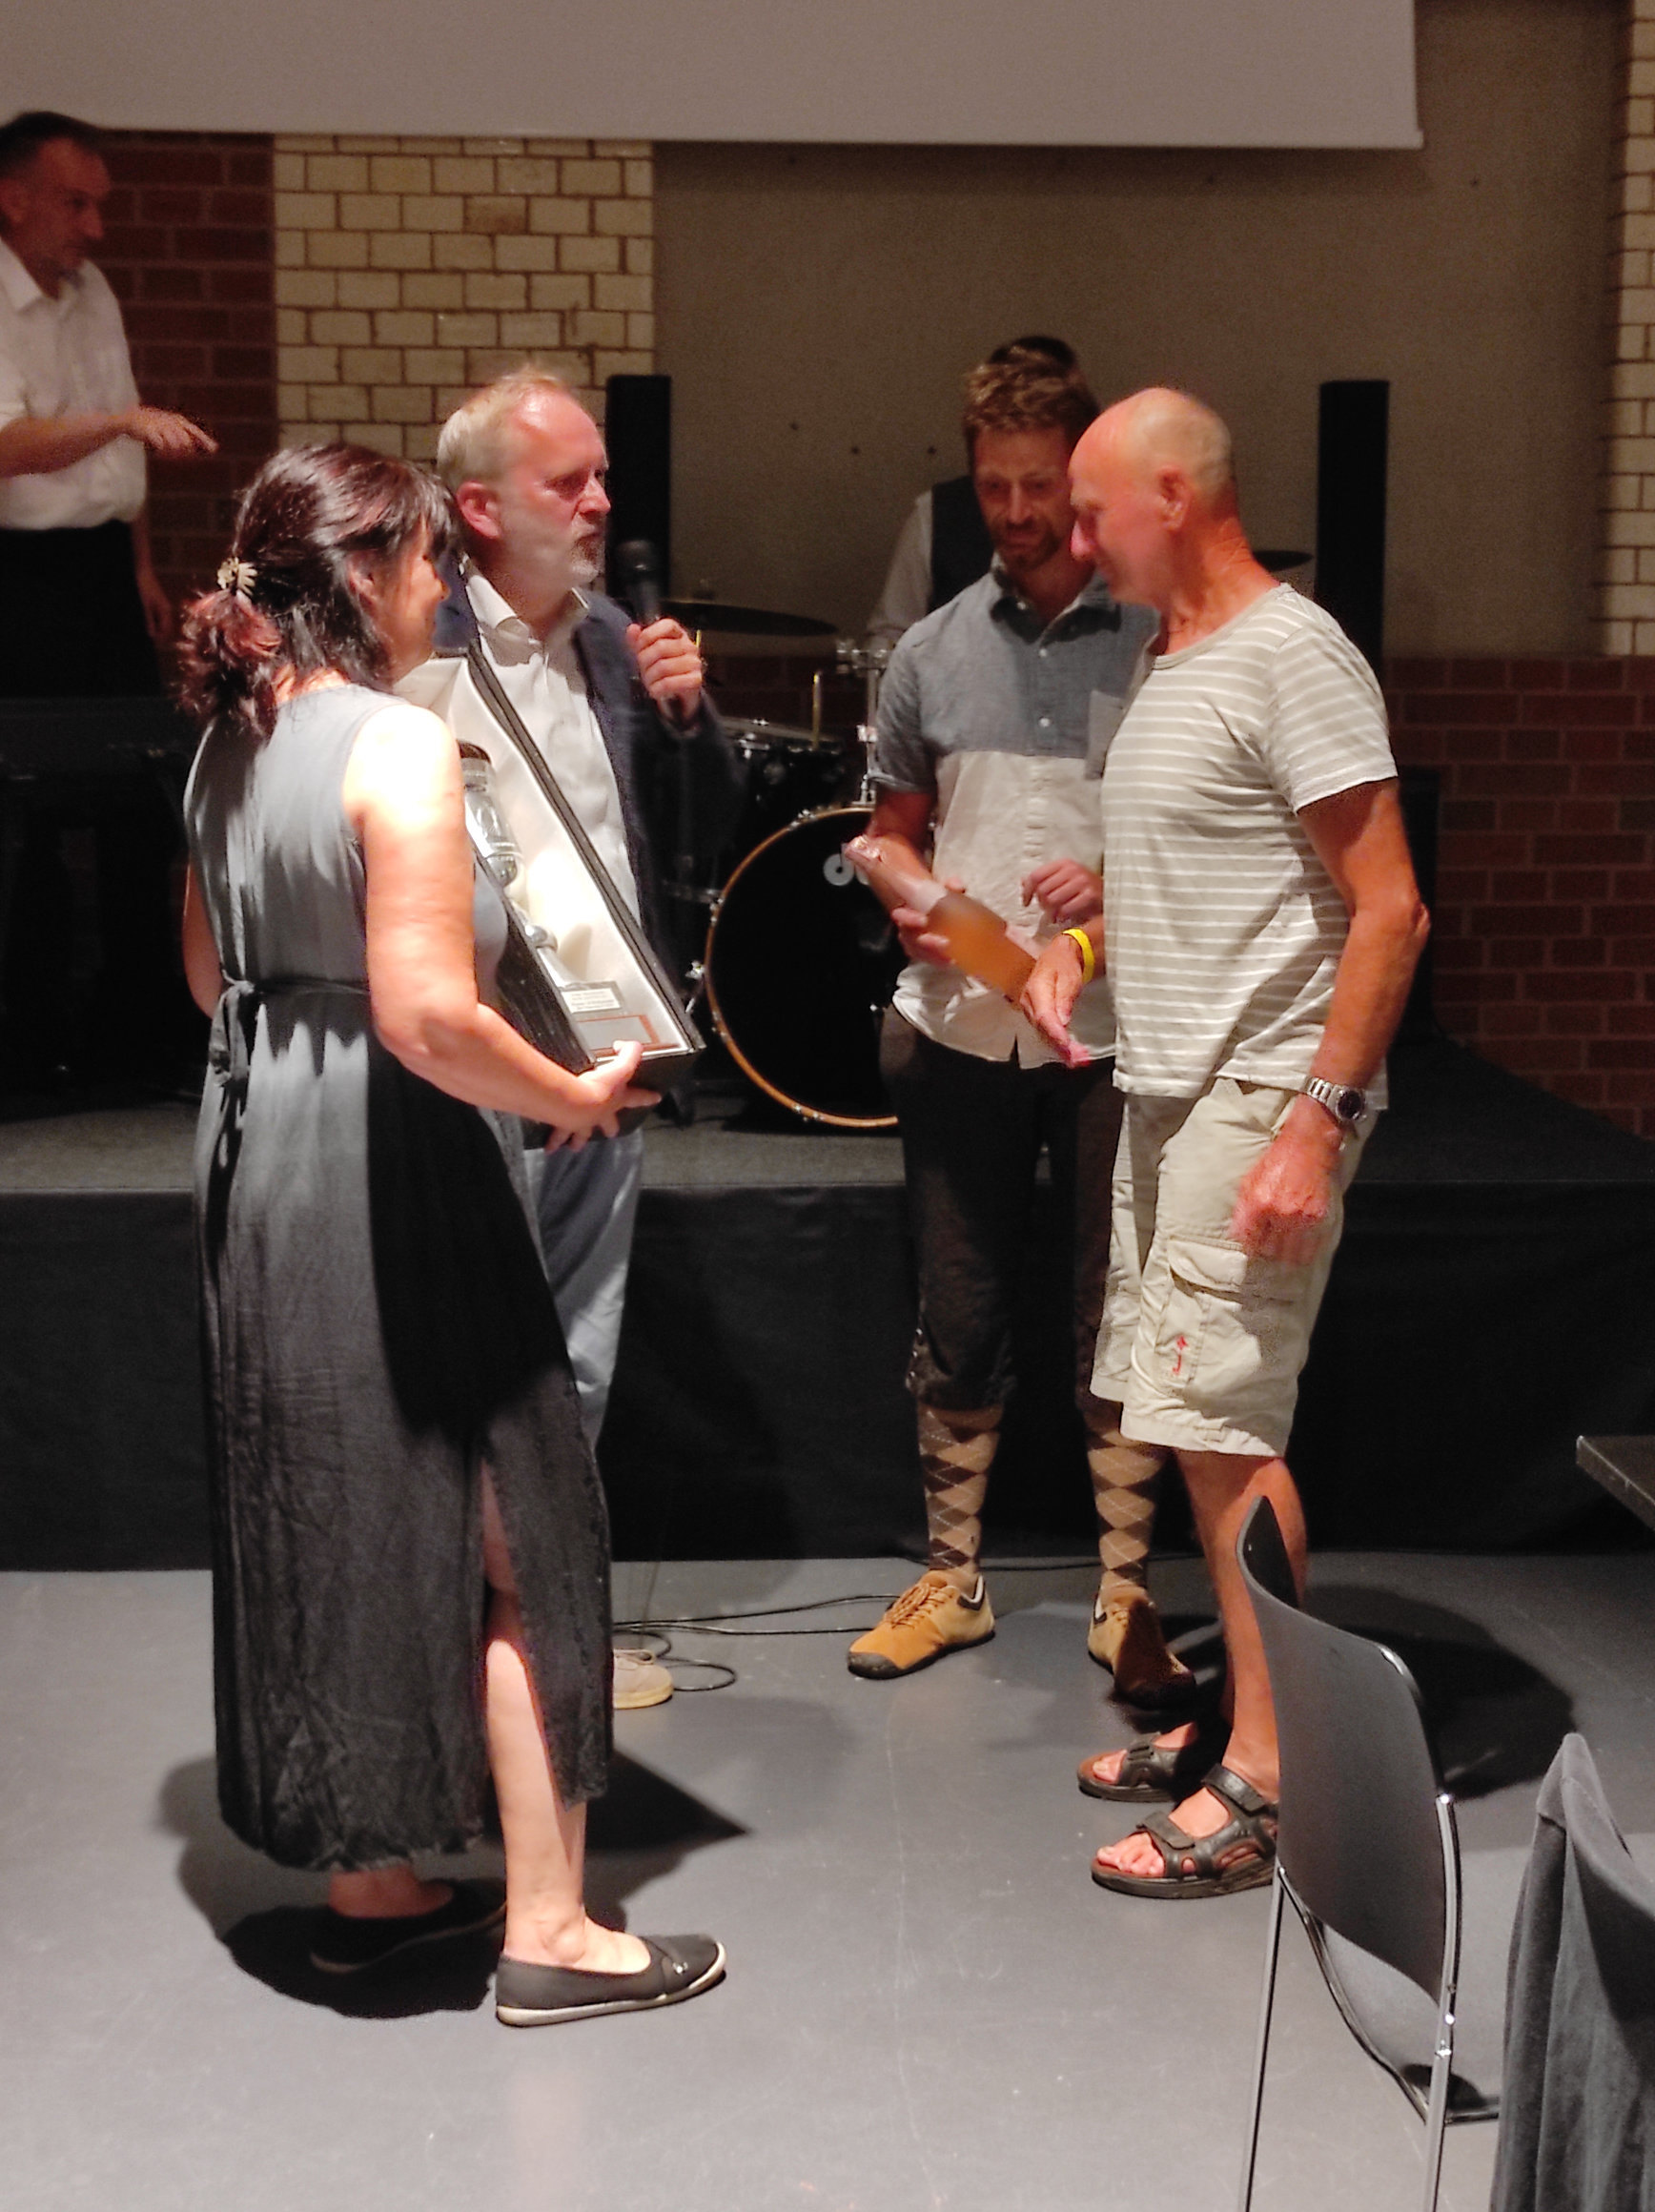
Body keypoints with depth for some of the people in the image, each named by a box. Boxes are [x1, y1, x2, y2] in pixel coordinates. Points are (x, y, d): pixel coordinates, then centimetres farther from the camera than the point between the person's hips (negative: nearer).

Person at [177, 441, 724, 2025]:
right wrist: (573, 1096, -11)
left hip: (263, 1156, 9)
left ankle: (367, 1882, 29)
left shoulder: (232, 743, 8)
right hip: (393, 1171, -9)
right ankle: (546, 1931, 10)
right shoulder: (399, 744, -19)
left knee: (325, 1523, 16)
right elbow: (429, 1014, -25)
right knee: (506, 1535, 2)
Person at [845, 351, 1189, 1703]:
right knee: (959, 1322, 10)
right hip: (959, 1030, 3)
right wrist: (906, 902, -4)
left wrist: (1121, 881, -17)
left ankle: (1125, 1596, 18)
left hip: (1114, 1032, -3)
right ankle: (954, 1580, 24)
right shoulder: (934, 650, 9)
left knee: (1119, 1324, 4)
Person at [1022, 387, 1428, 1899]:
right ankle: (1245, 1715, 24)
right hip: (1171, 1091, 10)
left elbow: (1389, 910, -19)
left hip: (1261, 1097, -10)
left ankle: (1264, 1780, -1)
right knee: (1200, 1422, 13)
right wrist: (1079, 948, 9)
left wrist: (1320, 1120, -24)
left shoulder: (1292, 657, -14)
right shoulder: (1177, 659, 15)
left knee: (1223, 1424, -9)